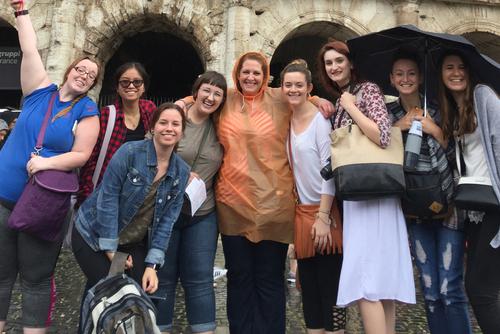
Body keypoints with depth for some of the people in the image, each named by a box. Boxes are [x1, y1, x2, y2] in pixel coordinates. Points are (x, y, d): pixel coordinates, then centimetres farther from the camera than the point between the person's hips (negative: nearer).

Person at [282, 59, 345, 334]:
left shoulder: (320, 119, -9)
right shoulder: (288, 122, 10)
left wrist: (323, 217, -19)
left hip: (324, 211, -6)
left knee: (330, 286, 1)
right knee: (308, 286, 12)